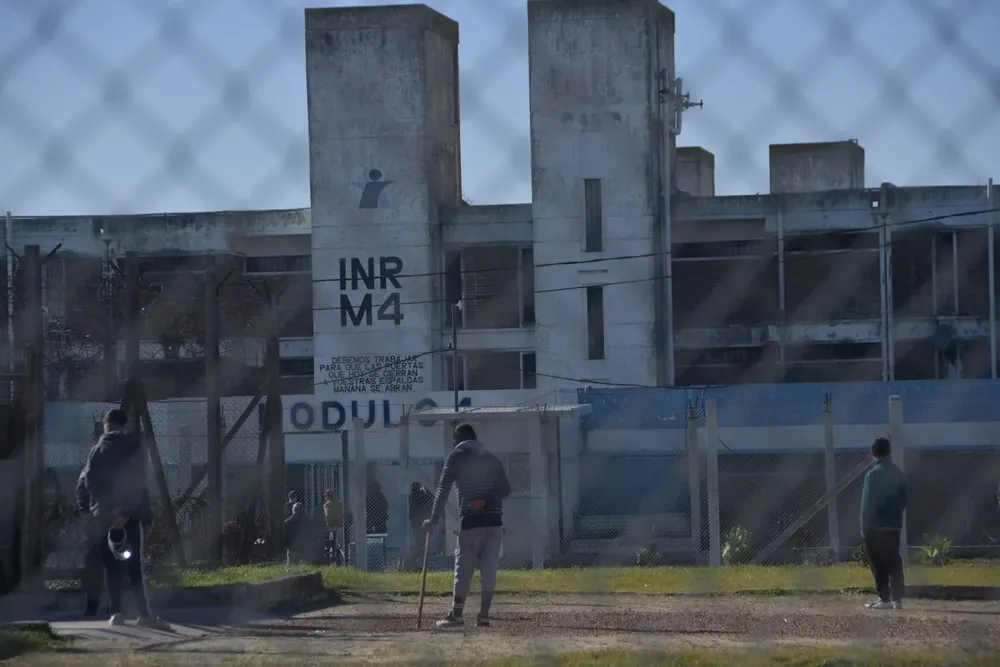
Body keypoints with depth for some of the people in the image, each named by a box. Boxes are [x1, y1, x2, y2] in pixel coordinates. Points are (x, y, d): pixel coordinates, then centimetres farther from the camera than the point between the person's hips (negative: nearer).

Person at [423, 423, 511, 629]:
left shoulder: (456, 457, 2)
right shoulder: (492, 459, 18)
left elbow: (443, 490, -3)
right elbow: (506, 489, 12)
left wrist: (433, 520, -1)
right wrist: (486, 501, 4)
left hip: (471, 521, -4)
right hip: (495, 521, 5)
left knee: (464, 568, -1)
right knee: (489, 569, 4)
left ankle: (456, 615, 1)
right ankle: (484, 615, 2)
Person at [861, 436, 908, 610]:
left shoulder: (874, 474, -12)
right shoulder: (899, 474, 8)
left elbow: (868, 503, -12)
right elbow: (904, 500, 11)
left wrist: (864, 527, -8)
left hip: (876, 526, -6)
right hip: (895, 524, 6)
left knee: (879, 564, -2)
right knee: (894, 562, 9)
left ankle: (884, 599, -5)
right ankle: (897, 599, 7)